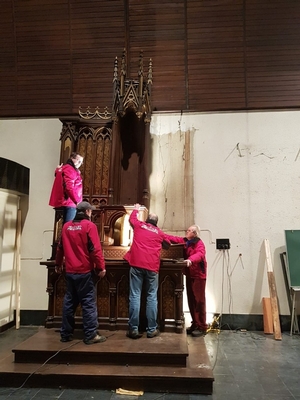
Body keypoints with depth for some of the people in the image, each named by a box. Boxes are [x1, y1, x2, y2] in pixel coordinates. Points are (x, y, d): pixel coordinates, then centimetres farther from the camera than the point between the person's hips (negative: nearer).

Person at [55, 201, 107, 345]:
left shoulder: (66, 226, 8)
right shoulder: (89, 225, -10)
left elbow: (60, 247, 16)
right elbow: (95, 249, -16)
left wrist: (58, 264, 27)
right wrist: (101, 267, -11)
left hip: (70, 271, 6)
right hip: (85, 271, -6)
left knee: (69, 302, 13)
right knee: (88, 303, 0)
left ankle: (66, 333, 21)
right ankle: (91, 335, 4)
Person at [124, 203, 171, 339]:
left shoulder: (139, 225, 13)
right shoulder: (159, 233, 15)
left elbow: (131, 218, 34)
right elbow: (168, 243, 34)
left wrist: (135, 209, 51)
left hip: (137, 264, 0)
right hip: (152, 266, 1)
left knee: (135, 296, 0)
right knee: (152, 297, 6)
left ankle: (133, 329, 1)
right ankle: (152, 329, 10)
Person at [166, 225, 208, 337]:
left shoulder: (199, 243, -13)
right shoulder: (185, 241, 10)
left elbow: (200, 254, -30)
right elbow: (174, 239, 8)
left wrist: (190, 260, -48)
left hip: (198, 275, -8)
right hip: (189, 275, 8)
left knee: (199, 301, -6)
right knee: (191, 300, 11)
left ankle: (202, 327, 0)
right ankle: (195, 325, 20)